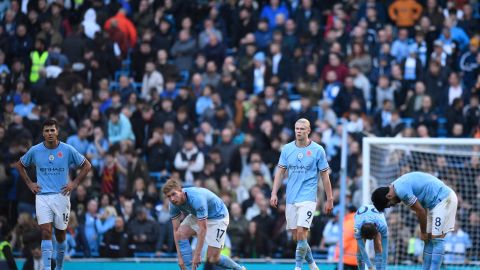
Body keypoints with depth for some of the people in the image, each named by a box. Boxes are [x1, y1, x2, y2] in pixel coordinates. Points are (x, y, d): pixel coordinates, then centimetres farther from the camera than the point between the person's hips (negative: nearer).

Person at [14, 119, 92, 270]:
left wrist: (75, 183, 1)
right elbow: (19, 165, 18)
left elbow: (86, 166, 9)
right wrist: (29, 183, 9)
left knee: (60, 234, 8)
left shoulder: (68, 150, -2)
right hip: (42, 196, 0)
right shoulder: (35, 150, 1)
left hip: (61, 195, 0)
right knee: (46, 232, -14)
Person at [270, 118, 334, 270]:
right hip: (291, 199, 4)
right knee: (296, 235, 6)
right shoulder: (287, 149, 7)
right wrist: (274, 193, 1)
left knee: (301, 232, -17)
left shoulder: (318, 150, -2)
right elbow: (280, 172, 10)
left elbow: (325, 176, 2)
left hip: (308, 198, -4)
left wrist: (329, 199, 1)